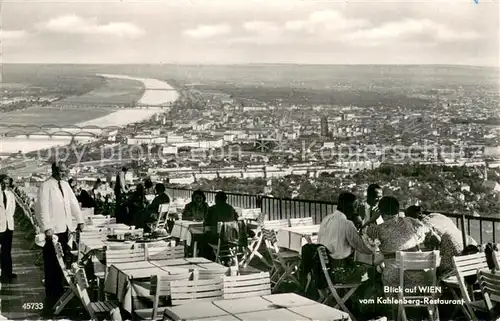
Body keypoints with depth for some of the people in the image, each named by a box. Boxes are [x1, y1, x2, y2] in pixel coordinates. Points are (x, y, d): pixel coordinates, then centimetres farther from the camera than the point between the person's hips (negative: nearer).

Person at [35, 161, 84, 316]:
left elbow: (73, 203, 15)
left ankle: (59, 290, 22)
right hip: (53, 230, -6)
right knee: (51, 263, 3)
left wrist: (80, 220, 10)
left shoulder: (65, 184, 11)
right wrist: (46, 228, -22)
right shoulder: (46, 186, -10)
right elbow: (42, 208, -15)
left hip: (65, 229, 6)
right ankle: (51, 294, 13)